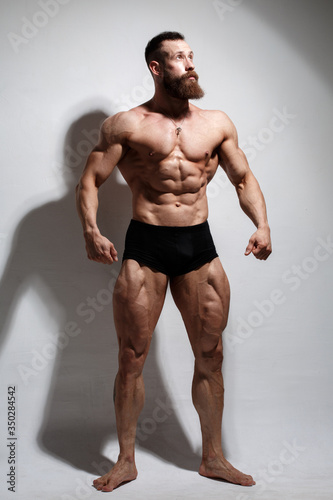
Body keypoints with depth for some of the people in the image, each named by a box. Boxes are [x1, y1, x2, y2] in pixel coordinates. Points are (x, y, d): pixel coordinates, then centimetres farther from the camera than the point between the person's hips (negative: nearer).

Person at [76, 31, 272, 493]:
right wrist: (91, 230, -20)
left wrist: (262, 225, -2)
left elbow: (244, 178, 15)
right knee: (132, 357, 1)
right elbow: (90, 180, -2)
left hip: (199, 246, 3)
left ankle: (213, 458, 26)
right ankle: (126, 461, 21)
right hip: (145, 246, -3)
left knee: (210, 355, 8)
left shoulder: (217, 123, 10)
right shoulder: (127, 124, 0)